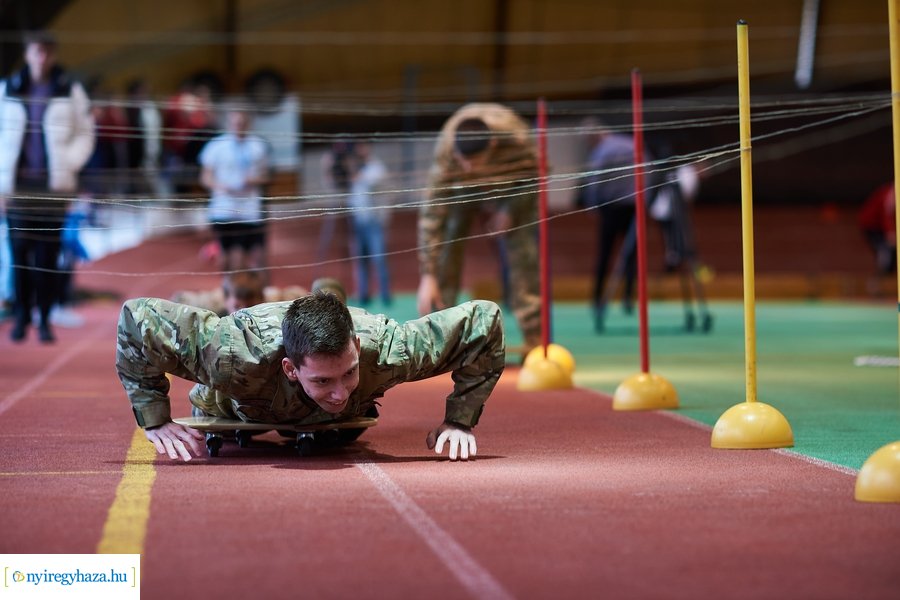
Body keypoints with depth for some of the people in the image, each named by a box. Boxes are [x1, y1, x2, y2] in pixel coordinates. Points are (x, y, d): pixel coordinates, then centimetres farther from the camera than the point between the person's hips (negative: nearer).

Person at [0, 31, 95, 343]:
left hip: (54, 184, -1)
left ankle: (44, 318, 5)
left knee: (48, 252, -1)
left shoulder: (70, 91, 3)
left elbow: (85, 133, 7)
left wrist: (68, 164, -6)